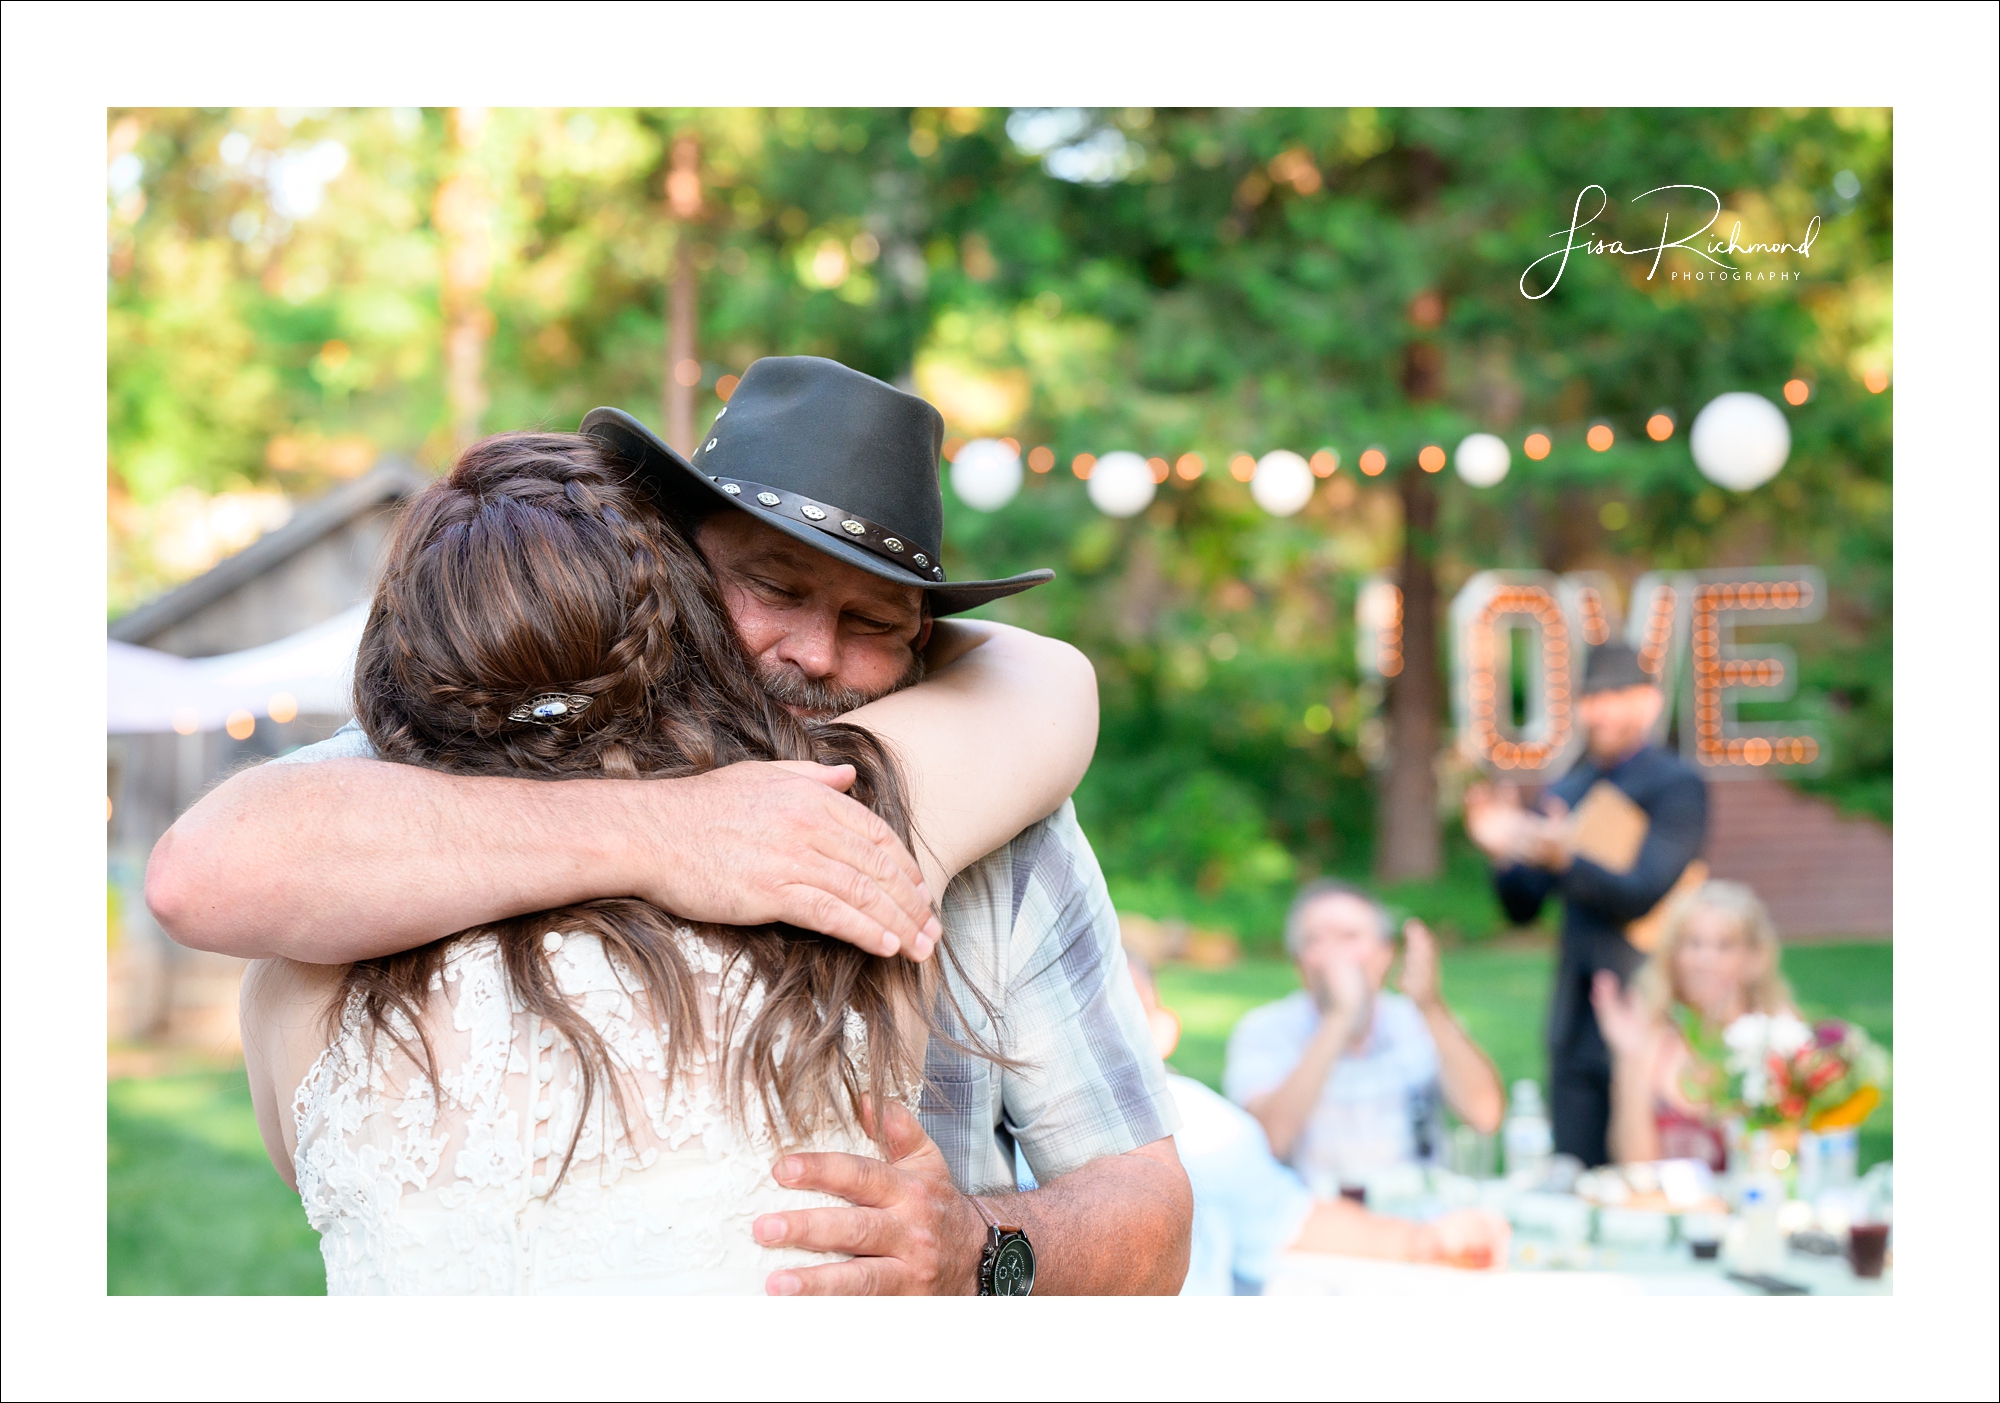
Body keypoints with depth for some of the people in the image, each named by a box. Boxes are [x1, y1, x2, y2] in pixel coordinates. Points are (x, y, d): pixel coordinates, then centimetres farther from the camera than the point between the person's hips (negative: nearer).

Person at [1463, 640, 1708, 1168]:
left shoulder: (1678, 786, -4)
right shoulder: (1565, 791, 15)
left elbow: (1643, 895, -16)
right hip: (1575, 1019, 6)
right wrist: (1503, 852, -7)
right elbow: (1523, 908, 13)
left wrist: (1565, 859, -31)